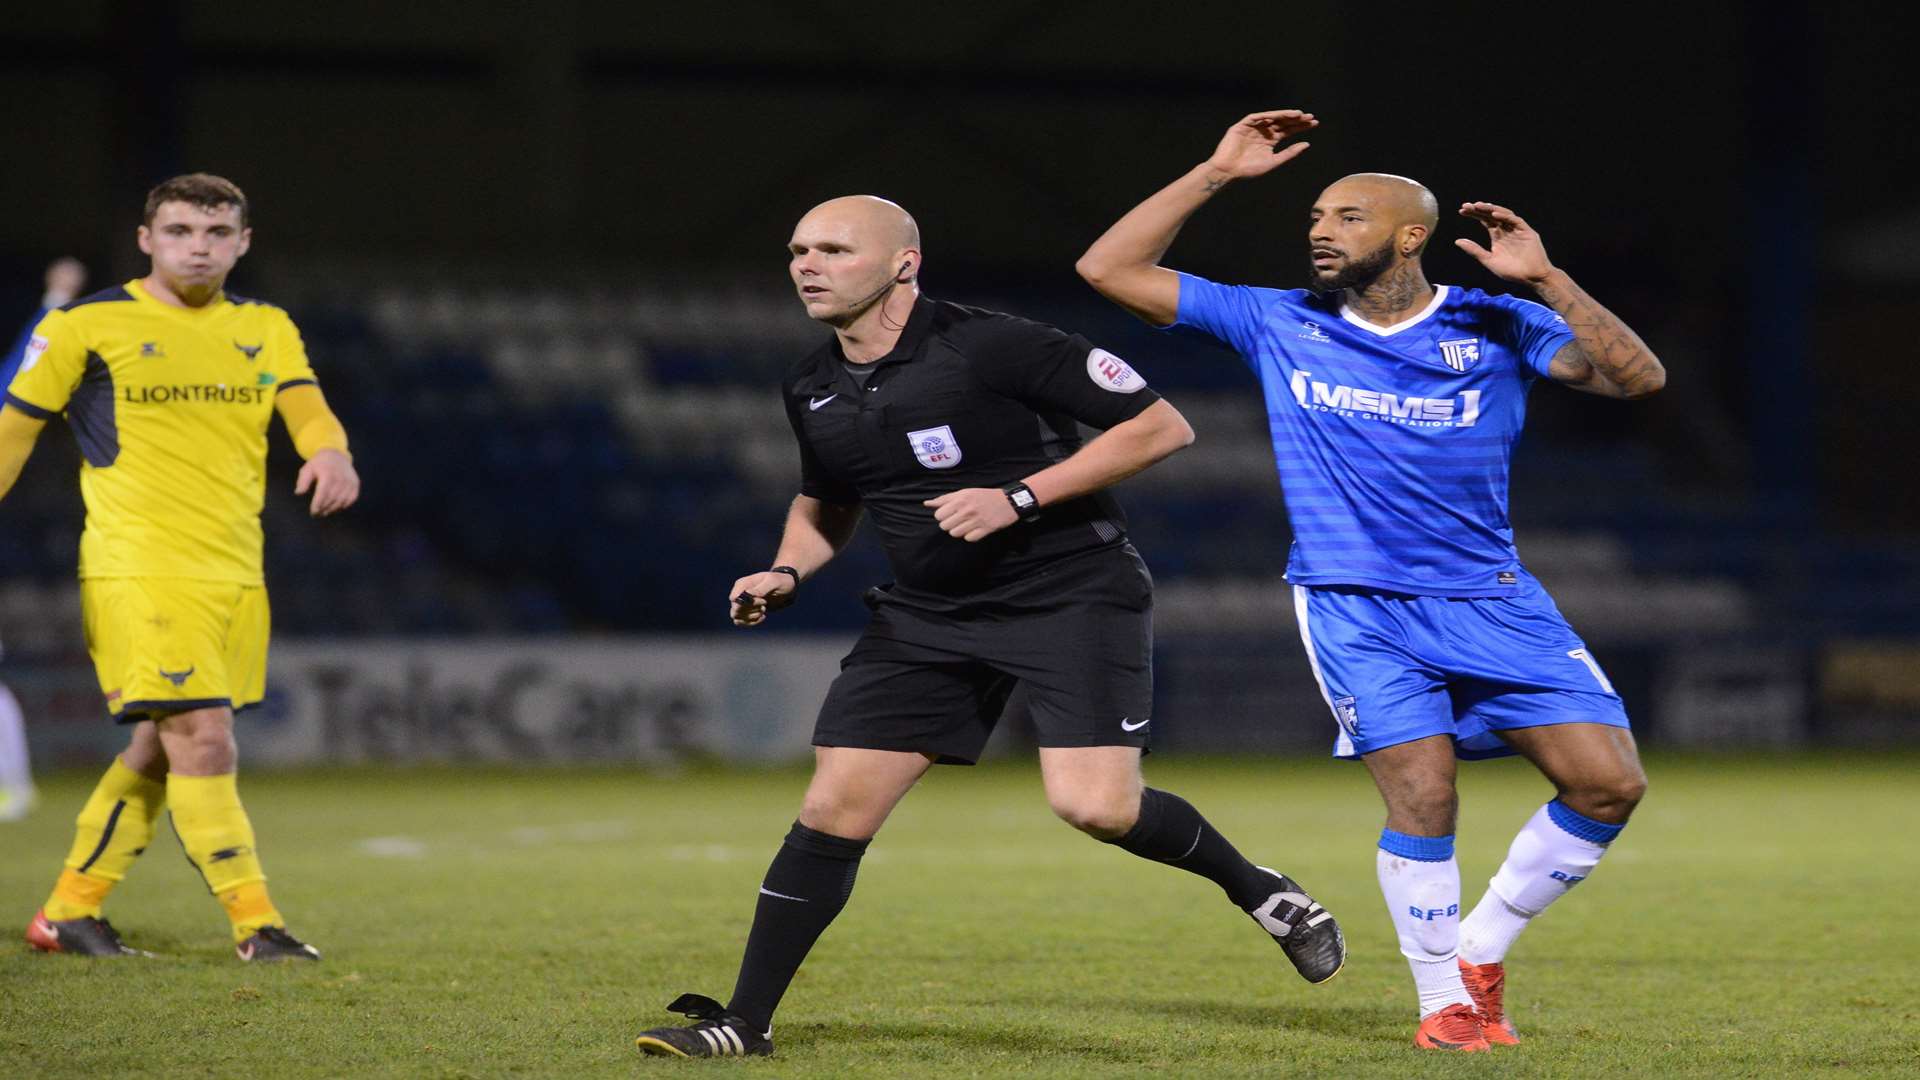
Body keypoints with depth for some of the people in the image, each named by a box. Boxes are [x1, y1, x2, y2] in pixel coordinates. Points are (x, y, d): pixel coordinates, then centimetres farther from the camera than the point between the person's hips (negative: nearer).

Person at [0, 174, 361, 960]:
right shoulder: (87, 326, -1)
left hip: (234, 574, 6)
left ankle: (68, 912, 24)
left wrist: (330, 450, -24)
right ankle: (254, 924, -11)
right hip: (136, 570, -6)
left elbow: (305, 407, -2)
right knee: (204, 743, -15)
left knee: (158, 752, 11)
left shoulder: (265, 329, 12)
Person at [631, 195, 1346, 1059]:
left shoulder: (990, 347, -16)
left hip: (1073, 592, -6)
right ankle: (743, 1023, 5)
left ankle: (1256, 888, 7)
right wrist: (786, 573, 4)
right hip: (928, 615, 6)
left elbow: (1162, 426, -15)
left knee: (1094, 804, -21)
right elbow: (824, 504, 26)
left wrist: (1019, 498, -20)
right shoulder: (811, 390, 5)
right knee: (833, 808, -3)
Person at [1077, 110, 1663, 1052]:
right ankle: (1443, 999, 4)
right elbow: (1108, 269, 2)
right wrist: (1217, 173, -2)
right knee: (1422, 798, -16)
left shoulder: (1493, 328, 2)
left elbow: (1638, 377, -10)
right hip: (1355, 608, -1)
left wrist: (1543, 280, -20)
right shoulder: (1279, 327, 4)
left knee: (1609, 782, -7)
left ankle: (1481, 952, 12)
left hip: (1490, 602, 2)